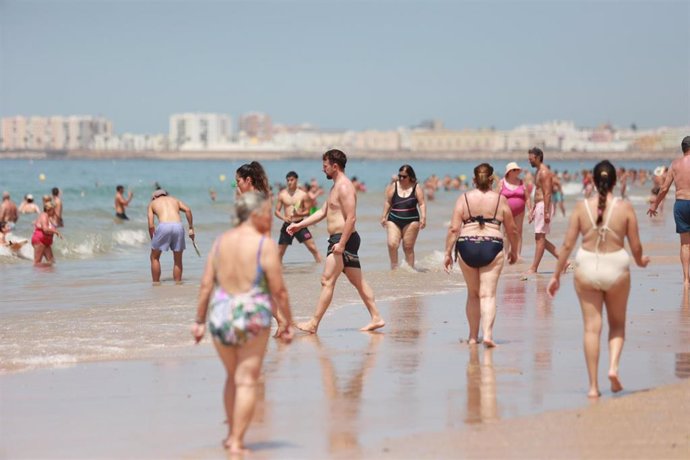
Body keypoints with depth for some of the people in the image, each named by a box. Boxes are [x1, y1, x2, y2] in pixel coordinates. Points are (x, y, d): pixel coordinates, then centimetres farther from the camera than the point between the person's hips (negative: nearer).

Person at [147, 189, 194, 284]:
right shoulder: (174, 199, 31)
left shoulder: (152, 203, 25)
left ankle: (156, 284, 16)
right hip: (178, 226, 2)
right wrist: (191, 228, 13)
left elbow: (151, 226, 15)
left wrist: (153, 240, 24)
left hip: (164, 226, -2)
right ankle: (178, 283, 16)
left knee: (154, 257, 17)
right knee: (178, 261, 16)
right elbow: (188, 210, 11)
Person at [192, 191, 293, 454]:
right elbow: (279, 290, -10)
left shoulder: (221, 242, 4)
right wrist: (288, 324, -1)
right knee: (247, 381, 2)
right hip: (252, 318, -5)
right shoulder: (265, 245, -10)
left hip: (220, 316, 5)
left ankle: (232, 434, 29)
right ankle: (237, 442, -1)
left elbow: (206, 285, 4)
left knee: (233, 377, 22)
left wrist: (199, 320, 11)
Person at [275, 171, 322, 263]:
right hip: (287, 225, 1)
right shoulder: (282, 194, 1)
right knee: (280, 252, 4)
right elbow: (277, 211, 4)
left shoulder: (302, 194, -1)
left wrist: (299, 214, -20)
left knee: (313, 248, -9)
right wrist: (283, 218, -17)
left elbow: (307, 211, 1)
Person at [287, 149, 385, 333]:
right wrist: (299, 225, 20)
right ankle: (376, 318, 13)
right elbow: (323, 212, 25)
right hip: (342, 240, 11)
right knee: (358, 282, 12)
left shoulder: (344, 187, -15)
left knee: (327, 281, -9)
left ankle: (313, 324, -7)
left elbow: (351, 218, -22)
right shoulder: (336, 187, 18)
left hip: (343, 239, -11)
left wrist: (341, 244, -25)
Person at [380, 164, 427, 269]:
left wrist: (423, 218, -15)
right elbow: (388, 202, 10)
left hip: (410, 221, -1)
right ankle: (394, 266, 3)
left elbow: (422, 204, -3)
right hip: (394, 221, 2)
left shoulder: (416, 188, 0)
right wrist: (384, 217, 6)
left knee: (408, 247, 2)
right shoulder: (393, 187, 5)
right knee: (392, 244, -14)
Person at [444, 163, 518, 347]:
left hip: (467, 248, 1)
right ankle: (487, 334, -16)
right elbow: (512, 230, 8)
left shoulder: (464, 198, 3)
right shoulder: (500, 200, 3)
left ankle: (473, 336, 21)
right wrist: (514, 251, 24)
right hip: (492, 247, -1)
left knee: (473, 294, 15)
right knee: (488, 295, -1)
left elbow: (454, 229, -3)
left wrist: (448, 253, 2)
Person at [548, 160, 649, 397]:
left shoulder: (582, 207, -4)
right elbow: (636, 246, -3)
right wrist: (640, 261, 20)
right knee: (617, 324, 20)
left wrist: (556, 275, 7)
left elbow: (568, 244, -3)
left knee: (592, 327, 6)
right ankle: (614, 366, -4)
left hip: (587, 269, 1)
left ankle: (593, 385, 6)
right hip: (616, 268, -1)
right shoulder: (625, 207, -7)